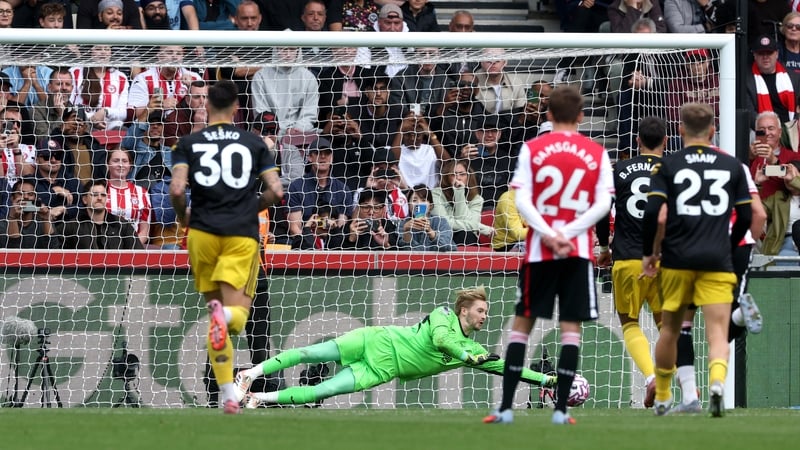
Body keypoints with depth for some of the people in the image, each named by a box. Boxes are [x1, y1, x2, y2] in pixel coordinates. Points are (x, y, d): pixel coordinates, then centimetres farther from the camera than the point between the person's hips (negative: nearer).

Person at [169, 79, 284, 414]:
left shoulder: (188, 144, 6)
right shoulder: (254, 143, 8)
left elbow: (177, 189, -7)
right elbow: (276, 191, 1)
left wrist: (182, 216, 13)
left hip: (203, 232, 1)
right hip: (242, 235, -1)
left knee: (214, 306, 13)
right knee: (238, 314, -3)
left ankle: (228, 395, 7)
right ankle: (226, 315, -43)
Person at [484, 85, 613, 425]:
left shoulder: (532, 149, 2)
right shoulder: (597, 153, 3)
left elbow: (522, 200, -6)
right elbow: (603, 204, -4)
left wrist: (548, 235, -12)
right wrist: (568, 234, -9)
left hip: (539, 249, 0)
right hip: (579, 251, 0)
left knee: (522, 321, 7)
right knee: (571, 326, 2)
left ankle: (506, 406, 3)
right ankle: (561, 409, -3)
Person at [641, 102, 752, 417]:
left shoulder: (668, 166, 1)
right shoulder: (732, 166, 7)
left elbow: (652, 212, -8)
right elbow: (746, 216, 10)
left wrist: (648, 253, 4)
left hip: (677, 261, 0)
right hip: (717, 262, 0)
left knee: (670, 328, 17)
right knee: (718, 332, -5)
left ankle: (662, 397, 28)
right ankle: (717, 380, -34)